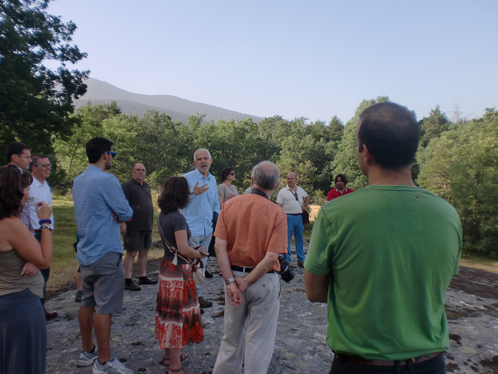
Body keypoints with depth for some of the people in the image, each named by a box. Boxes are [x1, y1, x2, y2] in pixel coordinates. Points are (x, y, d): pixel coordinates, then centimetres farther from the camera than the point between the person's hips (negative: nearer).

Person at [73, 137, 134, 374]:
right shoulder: (107, 180, -18)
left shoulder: (78, 181, 9)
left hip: (85, 252, 9)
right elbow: (126, 214, -16)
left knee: (87, 304, 17)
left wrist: (110, 213, -1)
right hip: (105, 253, -9)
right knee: (104, 308, 0)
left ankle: (87, 352, 31)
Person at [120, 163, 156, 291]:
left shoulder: (146, 186, 16)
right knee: (131, 253, -3)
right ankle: (127, 281, 4)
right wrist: (122, 223, -24)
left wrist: (151, 222, 20)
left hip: (146, 226, 8)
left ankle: (142, 277, 22)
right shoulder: (128, 185, -8)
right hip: (133, 227, -8)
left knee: (144, 252, 12)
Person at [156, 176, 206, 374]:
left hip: (167, 266, 9)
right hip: (178, 270, -9)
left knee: (169, 312, 20)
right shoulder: (178, 218, -22)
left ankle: (169, 354, 37)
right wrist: (199, 254, -8)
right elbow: (183, 249, -26)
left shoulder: (163, 215, 5)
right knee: (179, 314, 2)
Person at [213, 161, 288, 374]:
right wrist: (245, 283, -13)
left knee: (231, 334, 24)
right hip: (264, 281, -3)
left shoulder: (229, 205, -7)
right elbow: (271, 257, -21)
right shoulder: (277, 213, -16)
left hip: (234, 276, 4)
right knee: (258, 340, 15)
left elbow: (219, 247, -11)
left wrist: (231, 281, -10)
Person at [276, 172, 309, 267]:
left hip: (299, 217, 5)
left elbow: (307, 197, 31)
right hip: (288, 217, -4)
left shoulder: (300, 190, 11)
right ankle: (287, 260, 9)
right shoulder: (282, 191, -3)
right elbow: (278, 206, -7)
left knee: (299, 239, 11)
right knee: (286, 239, -1)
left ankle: (301, 261, 20)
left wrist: (305, 206, 18)